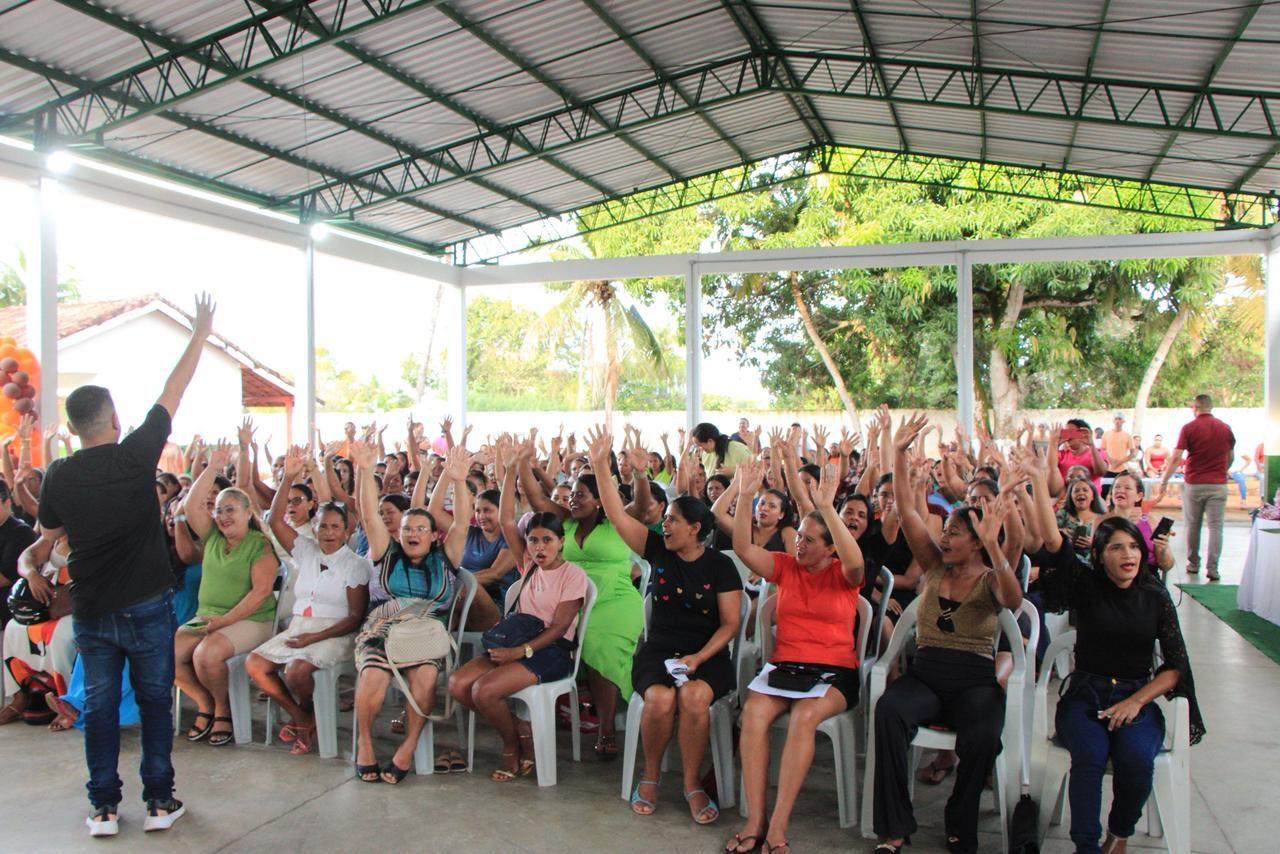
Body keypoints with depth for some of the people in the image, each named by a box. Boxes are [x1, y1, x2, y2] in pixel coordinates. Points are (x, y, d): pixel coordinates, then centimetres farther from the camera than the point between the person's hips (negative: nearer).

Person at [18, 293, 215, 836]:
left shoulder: (58, 477, -3)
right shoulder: (137, 455, -10)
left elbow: (46, 544, 9)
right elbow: (173, 392, -2)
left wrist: (31, 563, 34)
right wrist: (201, 332, 7)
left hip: (91, 611, 2)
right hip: (147, 606, -2)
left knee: (99, 706, 11)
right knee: (155, 700, 9)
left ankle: (104, 808, 17)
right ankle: (159, 801, 14)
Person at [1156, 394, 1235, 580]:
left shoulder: (1189, 428, -6)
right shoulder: (1225, 428, 4)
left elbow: (1176, 457, -12)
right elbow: (1231, 457, 14)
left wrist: (1164, 482, -11)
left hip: (1193, 483, -1)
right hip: (1218, 484, 1)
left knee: (1193, 525, 12)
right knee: (1215, 526, 0)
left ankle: (1193, 564, 20)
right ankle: (1212, 568, -6)